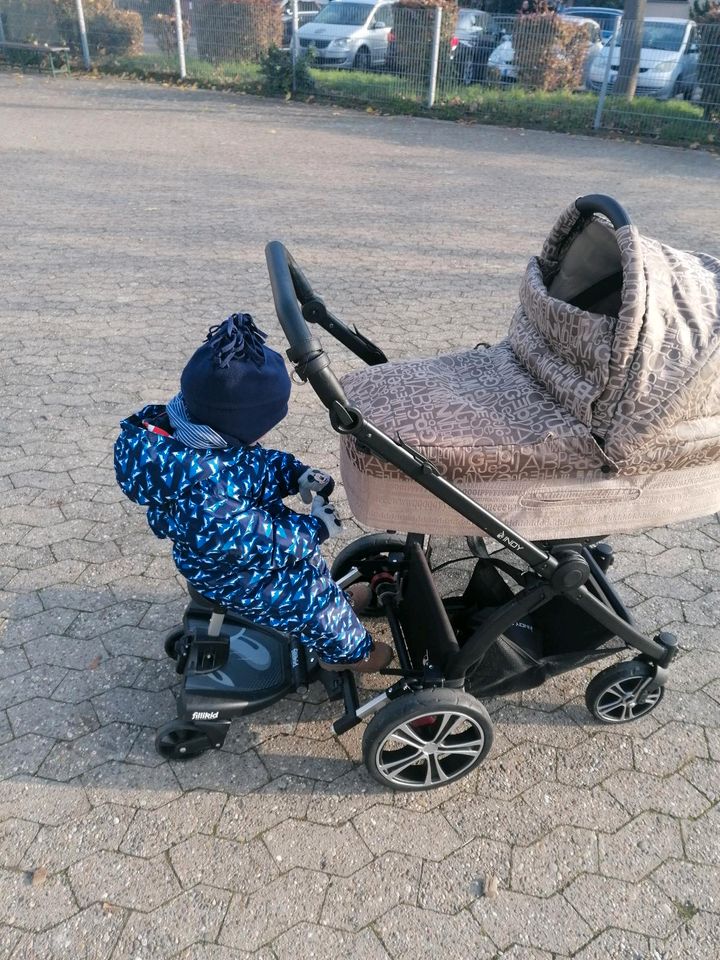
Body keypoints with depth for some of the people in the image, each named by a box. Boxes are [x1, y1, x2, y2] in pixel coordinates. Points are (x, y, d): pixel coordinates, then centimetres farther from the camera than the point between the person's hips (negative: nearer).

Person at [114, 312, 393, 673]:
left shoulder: (194, 428, -15)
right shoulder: (203, 492, -43)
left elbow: (255, 460, 3)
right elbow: (258, 541, -34)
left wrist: (295, 474, -11)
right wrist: (315, 529, -22)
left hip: (259, 526, 9)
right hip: (238, 577, -8)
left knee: (310, 562, 27)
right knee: (316, 604, 7)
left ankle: (335, 605, 53)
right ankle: (350, 650, 33)